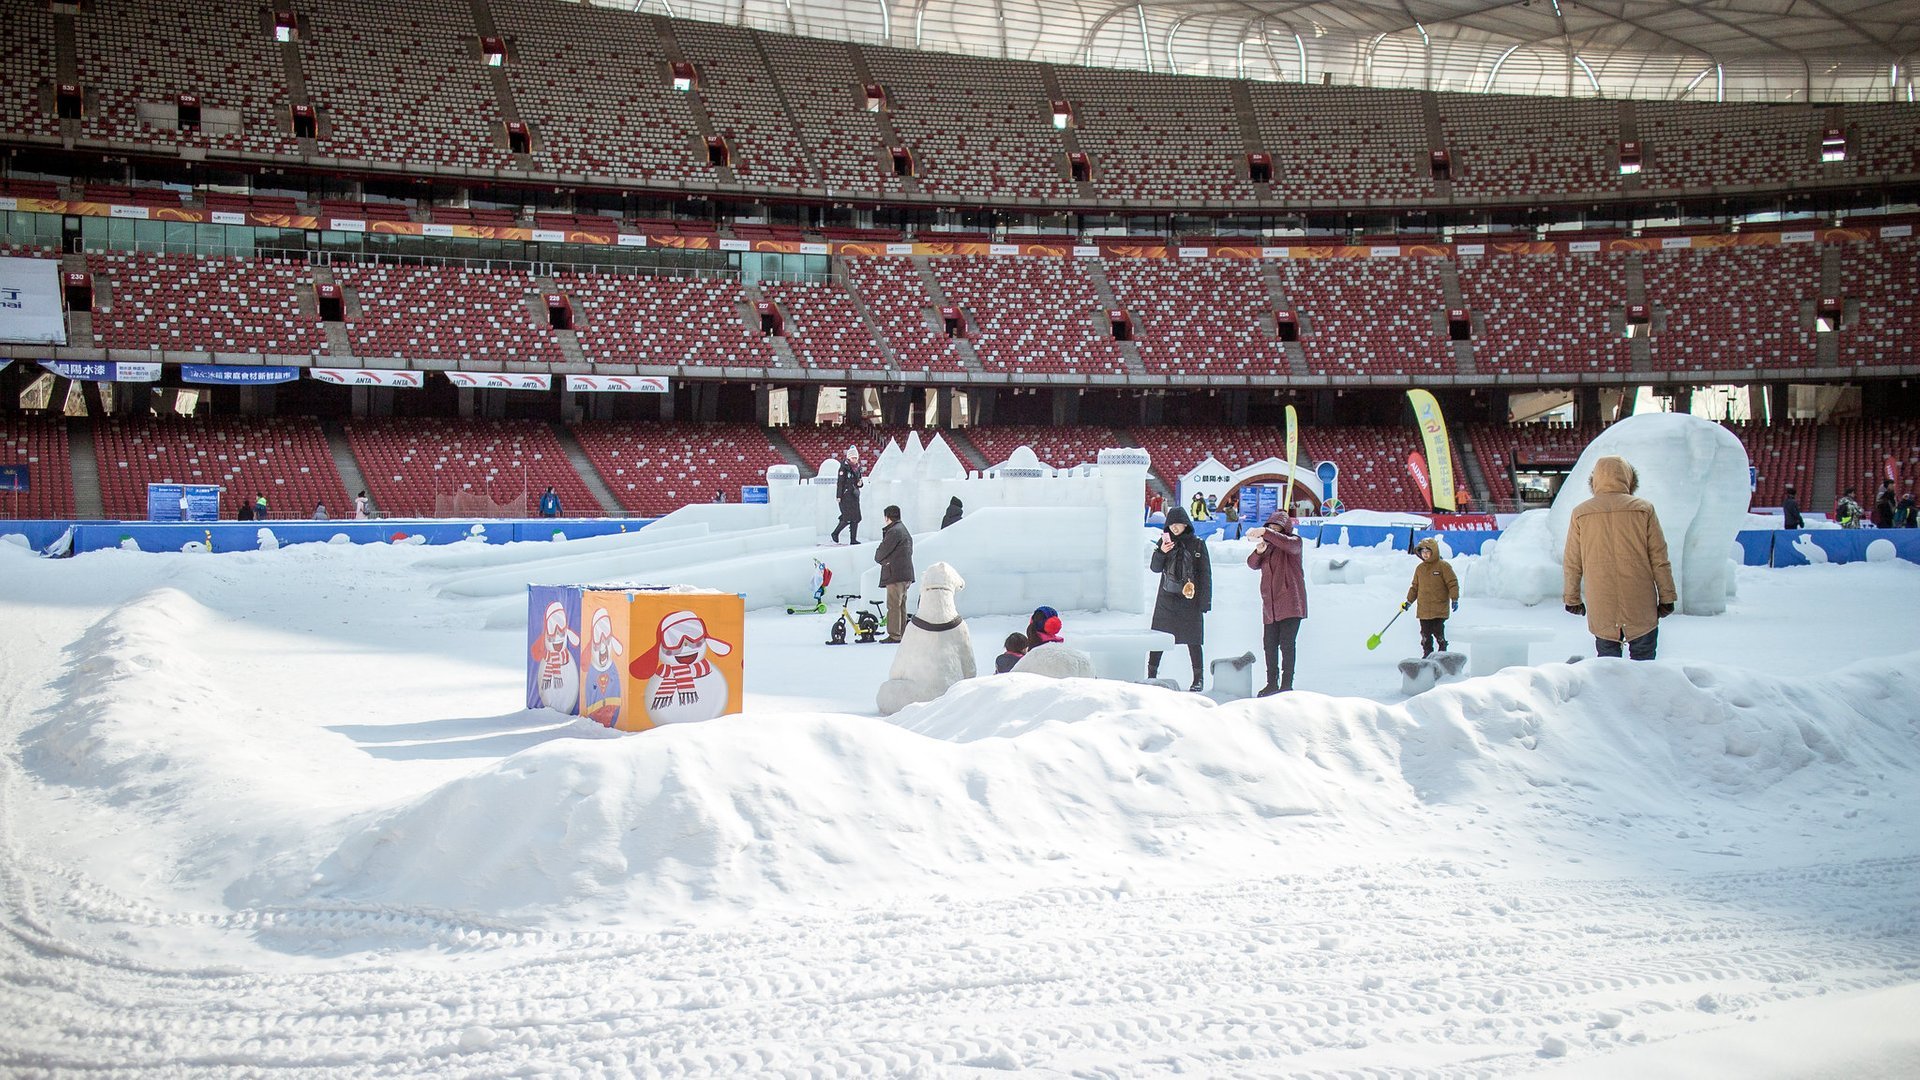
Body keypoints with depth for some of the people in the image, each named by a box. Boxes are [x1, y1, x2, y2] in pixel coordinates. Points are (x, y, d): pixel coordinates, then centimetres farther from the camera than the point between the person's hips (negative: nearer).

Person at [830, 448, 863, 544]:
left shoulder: (857, 468, 12)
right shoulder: (844, 467, -8)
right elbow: (840, 482, -11)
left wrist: (859, 483, -2)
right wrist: (838, 496, -15)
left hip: (854, 495, 7)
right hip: (845, 495, -7)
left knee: (856, 518, 2)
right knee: (847, 518, -11)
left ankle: (853, 539, 6)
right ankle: (835, 533, 9)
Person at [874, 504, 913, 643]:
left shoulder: (894, 531, -13)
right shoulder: (905, 531, 19)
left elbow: (881, 552, -13)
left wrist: (878, 558, 10)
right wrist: (886, 560, 10)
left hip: (895, 574, -10)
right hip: (906, 574, 10)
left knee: (893, 605, -7)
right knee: (901, 605, 14)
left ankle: (894, 635, -7)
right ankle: (902, 633, 18)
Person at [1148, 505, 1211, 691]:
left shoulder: (1197, 544, -1)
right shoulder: (1164, 541, 6)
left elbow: (1205, 574, 0)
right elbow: (1155, 568, 5)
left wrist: (1205, 600, -5)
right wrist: (1161, 552, -15)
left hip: (1189, 599, -2)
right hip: (1166, 598, 2)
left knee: (1192, 640, 0)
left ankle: (1198, 677, 9)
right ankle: (1152, 674, 10)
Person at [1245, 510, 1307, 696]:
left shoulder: (1295, 541, -1)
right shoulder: (1268, 544, 17)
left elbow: (1288, 544, -26)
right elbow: (1253, 564, 8)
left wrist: (1265, 533, -33)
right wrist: (1259, 551, -13)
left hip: (1289, 603, -6)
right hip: (1270, 605, 6)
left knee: (1286, 644, -8)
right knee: (1269, 645, 7)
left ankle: (1286, 685, -4)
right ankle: (1272, 683, 17)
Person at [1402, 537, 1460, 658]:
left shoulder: (1443, 566, -5)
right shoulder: (1419, 568, 11)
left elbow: (1453, 583, -5)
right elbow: (1415, 587, 20)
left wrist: (1454, 599, -10)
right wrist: (1408, 601, 17)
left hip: (1439, 608, -5)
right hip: (1423, 609, 5)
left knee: (1438, 632, -4)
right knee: (1425, 634, 6)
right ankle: (1427, 655, 15)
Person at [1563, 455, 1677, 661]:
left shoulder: (1580, 514, 1)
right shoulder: (1644, 509, -2)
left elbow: (1572, 563, 6)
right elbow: (1659, 559, 0)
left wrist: (1572, 598, 18)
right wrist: (1666, 598, 7)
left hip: (1601, 609, 1)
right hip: (1640, 606, -1)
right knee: (1643, 661, 7)